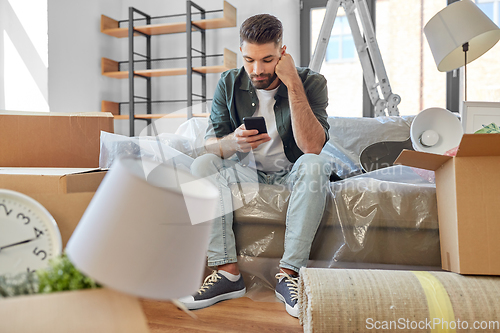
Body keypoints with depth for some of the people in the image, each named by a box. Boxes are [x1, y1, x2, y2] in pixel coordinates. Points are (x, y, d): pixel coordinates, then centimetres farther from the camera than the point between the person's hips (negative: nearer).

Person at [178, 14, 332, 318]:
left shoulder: (311, 82, -12)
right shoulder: (229, 84, -4)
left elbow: (312, 147, -26)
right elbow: (210, 144, -7)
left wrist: (293, 84, -28)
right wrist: (233, 142, -31)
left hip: (291, 173, -2)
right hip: (246, 169, 3)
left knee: (314, 165, -34)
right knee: (202, 166, -24)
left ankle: (289, 274, -29)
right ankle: (228, 272, -24)